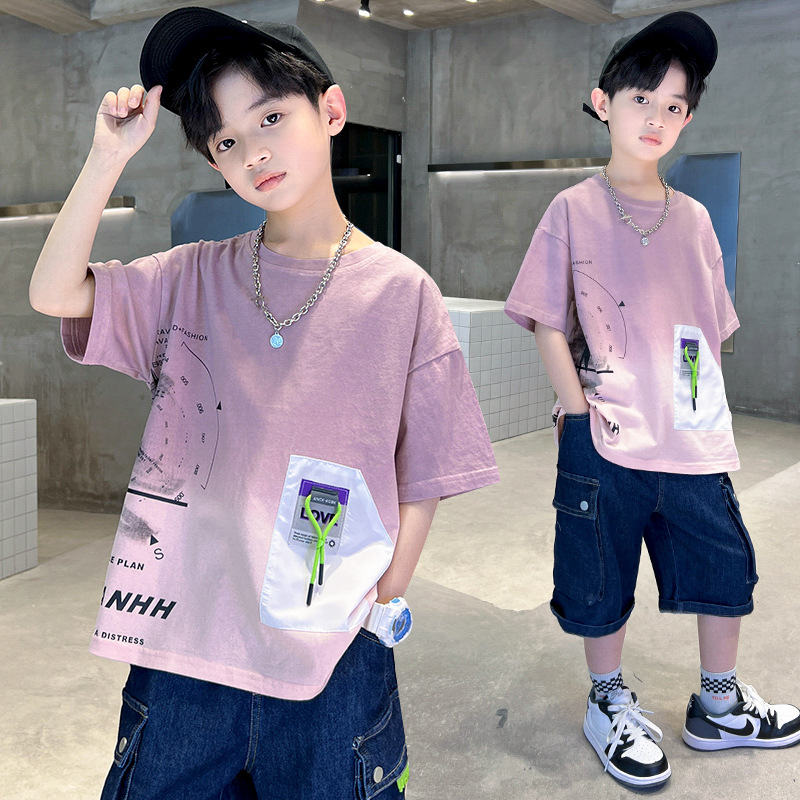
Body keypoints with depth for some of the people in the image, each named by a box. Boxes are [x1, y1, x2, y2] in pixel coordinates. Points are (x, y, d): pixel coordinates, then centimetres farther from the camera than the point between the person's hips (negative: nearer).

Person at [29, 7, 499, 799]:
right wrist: (109, 155, -10)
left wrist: (381, 605, -2)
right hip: (184, 642, 2)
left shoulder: (400, 292, -5)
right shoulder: (194, 277, 2)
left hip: (332, 652, -2)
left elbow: (422, 480, -2)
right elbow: (53, 293, -8)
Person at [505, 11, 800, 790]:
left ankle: (718, 708, 34)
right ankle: (609, 705, 32)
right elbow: (547, 322, -6)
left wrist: (704, 407, 3)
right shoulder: (575, 210, -4)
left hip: (695, 437, 5)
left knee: (726, 569, 12)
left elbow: (711, 328, 13)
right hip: (607, 440, -4)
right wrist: (581, 410, -11)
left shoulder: (693, 219, 9)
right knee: (603, 581, 8)